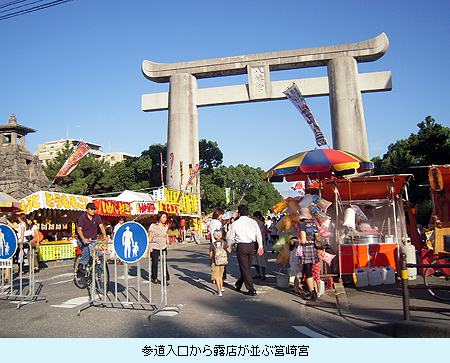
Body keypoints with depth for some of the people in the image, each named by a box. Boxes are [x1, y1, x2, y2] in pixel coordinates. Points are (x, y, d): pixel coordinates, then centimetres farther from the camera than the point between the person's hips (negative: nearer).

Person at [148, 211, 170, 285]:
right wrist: (150, 247, -7)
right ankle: (154, 278, 23)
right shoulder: (153, 226, -2)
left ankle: (166, 279, 1)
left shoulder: (166, 227, 8)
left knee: (164, 263, -5)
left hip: (163, 248, 2)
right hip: (154, 248, -2)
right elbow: (150, 237, -2)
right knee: (154, 263, 4)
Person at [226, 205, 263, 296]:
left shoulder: (235, 223, -4)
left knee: (244, 268, 3)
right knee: (247, 267, 18)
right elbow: (259, 235, 8)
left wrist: (229, 247, 17)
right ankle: (238, 284, 32)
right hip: (251, 245, 4)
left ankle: (251, 290, 4)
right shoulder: (253, 222, 4)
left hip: (241, 246, -4)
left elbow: (230, 237, 1)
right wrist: (260, 247, 17)